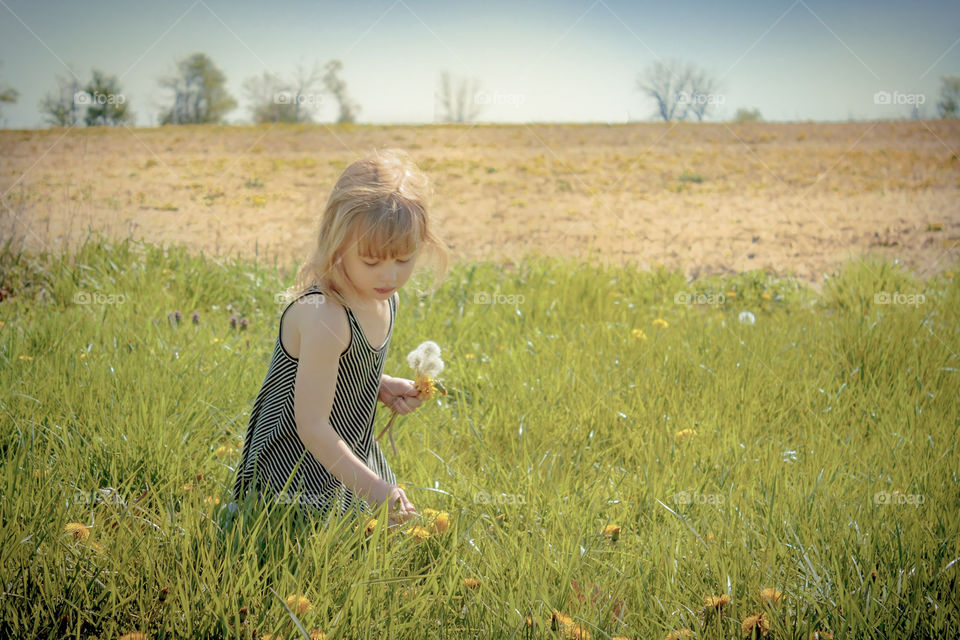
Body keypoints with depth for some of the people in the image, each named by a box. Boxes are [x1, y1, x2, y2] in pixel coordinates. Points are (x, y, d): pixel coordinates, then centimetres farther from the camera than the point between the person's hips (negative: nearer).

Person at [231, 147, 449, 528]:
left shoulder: (385, 298, -3)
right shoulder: (323, 317, -30)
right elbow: (313, 427, -29)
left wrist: (383, 386, -3)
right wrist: (374, 488, -31)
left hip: (352, 453, 8)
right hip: (302, 469, -8)